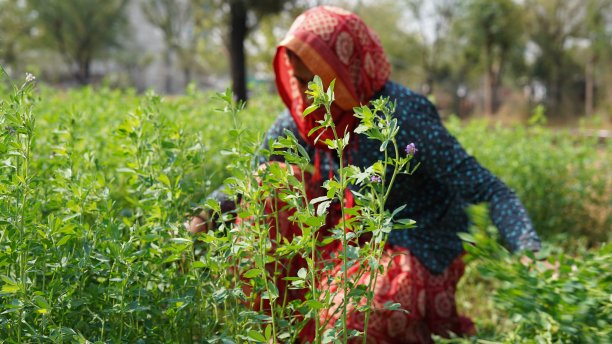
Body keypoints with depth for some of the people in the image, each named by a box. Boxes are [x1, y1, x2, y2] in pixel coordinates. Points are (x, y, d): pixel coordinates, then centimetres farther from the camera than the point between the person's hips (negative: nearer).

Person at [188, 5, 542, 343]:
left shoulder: (403, 117, -28)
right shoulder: (302, 119, -10)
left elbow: (488, 191, -29)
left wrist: (530, 252, -44)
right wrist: (208, 216, -17)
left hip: (416, 252, -6)